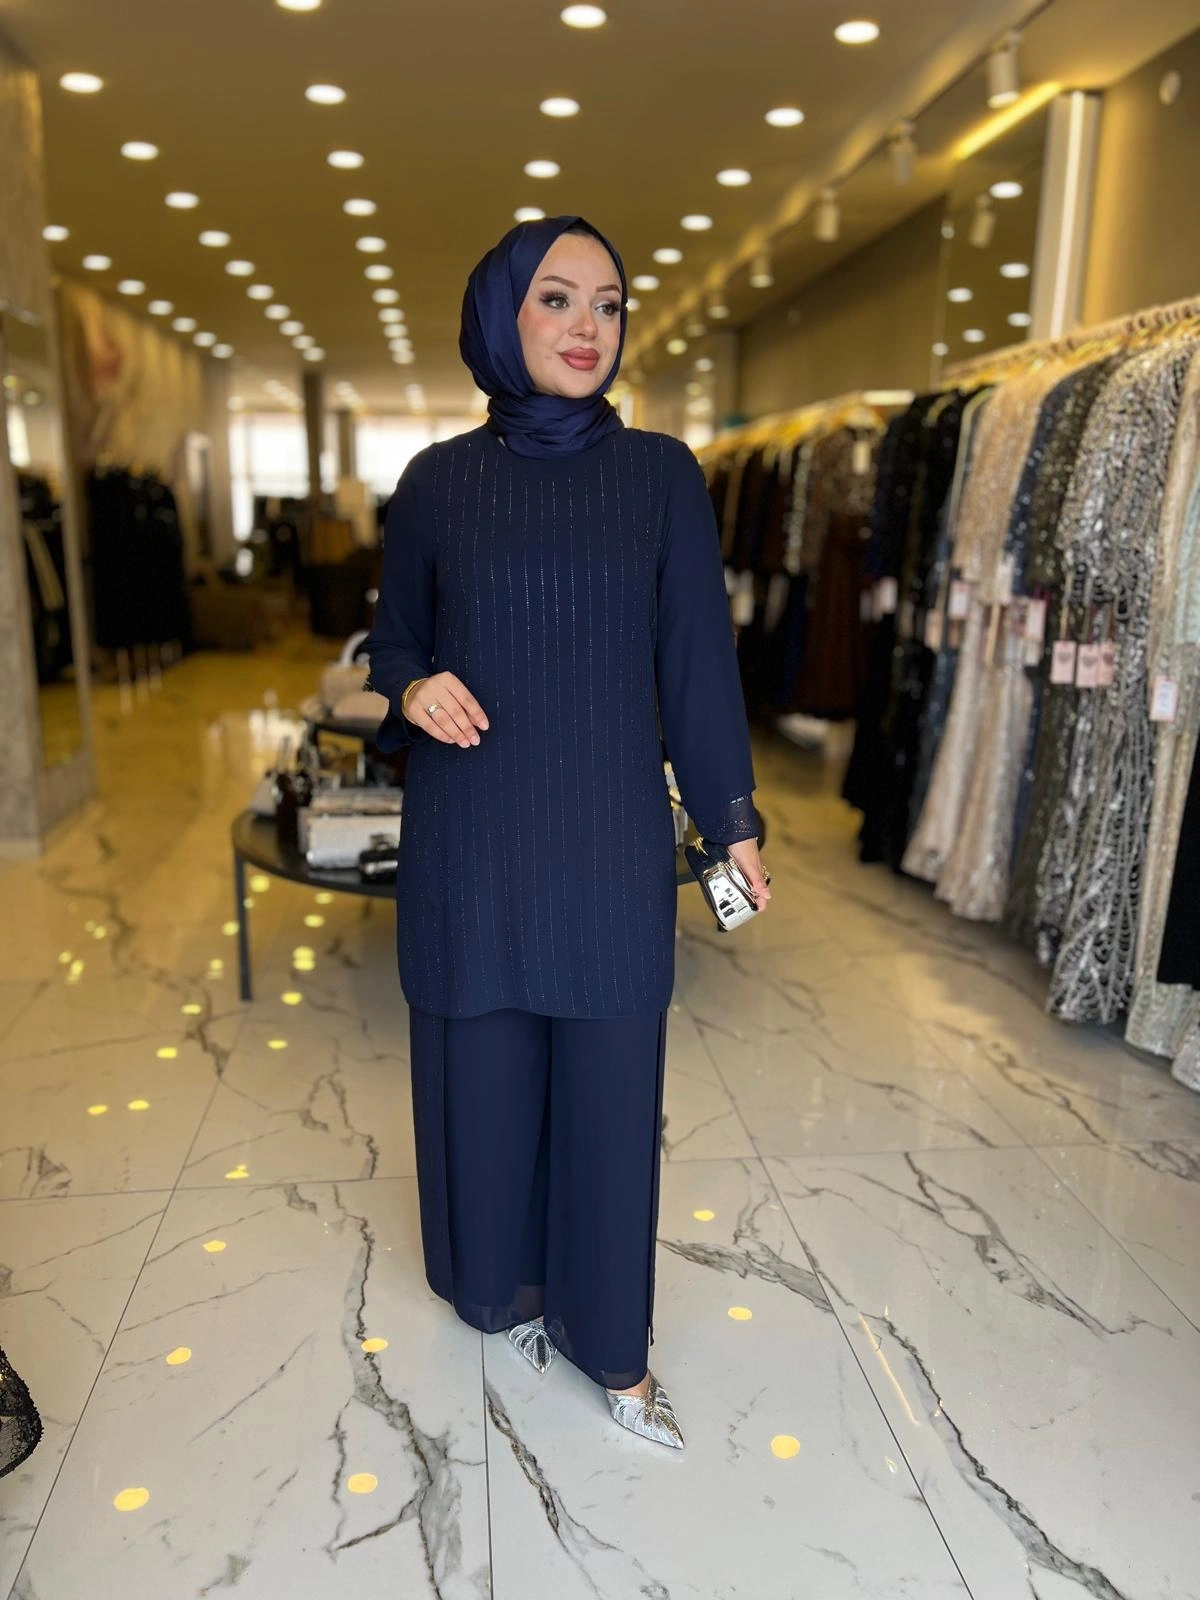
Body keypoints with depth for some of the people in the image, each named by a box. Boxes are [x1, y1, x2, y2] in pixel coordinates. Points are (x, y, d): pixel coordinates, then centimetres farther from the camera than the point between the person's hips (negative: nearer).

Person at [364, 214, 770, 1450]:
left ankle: (612, 1341, 28)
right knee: (482, 1069, 12)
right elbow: (393, 641, 11)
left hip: (609, 840, 0)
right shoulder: (438, 480, 2)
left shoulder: (661, 476, 1)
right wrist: (412, 688, -12)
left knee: (607, 1082, 7)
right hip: (470, 837, 1)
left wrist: (732, 819, 0)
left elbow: (697, 658, 1)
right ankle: (504, 1281, 39)